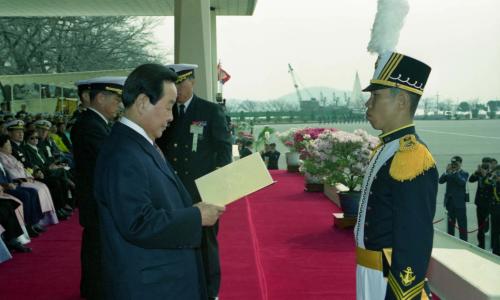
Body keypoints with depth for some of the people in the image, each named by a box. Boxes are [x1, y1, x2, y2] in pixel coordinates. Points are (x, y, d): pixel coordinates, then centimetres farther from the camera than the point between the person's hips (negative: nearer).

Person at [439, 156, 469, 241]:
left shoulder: (464, 174, 1)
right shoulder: (449, 173, 9)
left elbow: (462, 182, -19)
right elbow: (440, 181, -5)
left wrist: (455, 172, -21)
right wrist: (447, 172, -15)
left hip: (460, 203, -4)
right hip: (450, 202, 4)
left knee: (462, 225, -4)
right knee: (450, 224, 11)